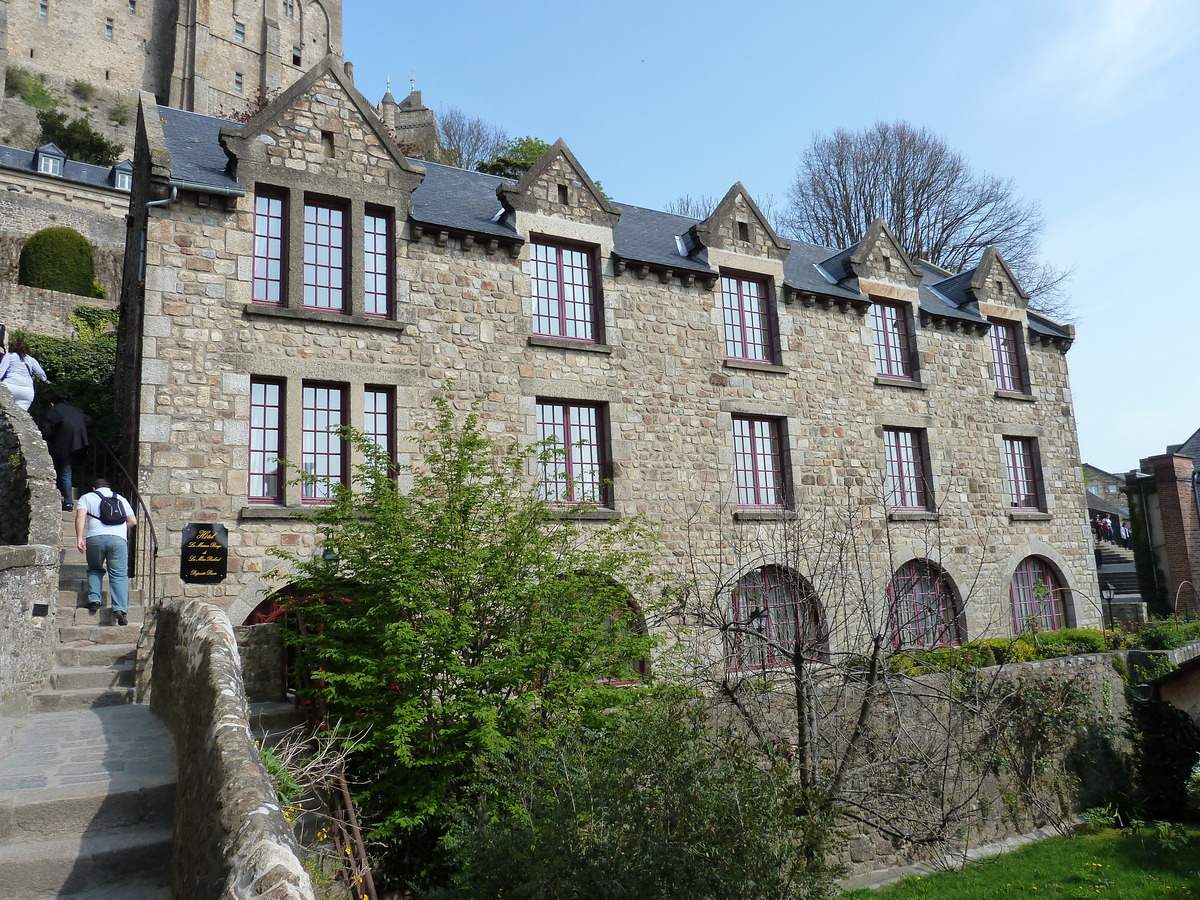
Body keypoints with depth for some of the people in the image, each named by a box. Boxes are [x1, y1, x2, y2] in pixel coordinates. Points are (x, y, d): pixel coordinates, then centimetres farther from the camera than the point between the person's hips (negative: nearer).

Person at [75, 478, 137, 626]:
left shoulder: (87, 497, 21)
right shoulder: (121, 499, 27)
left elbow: (80, 516, 2)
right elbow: (133, 521, 20)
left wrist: (79, 538, -4)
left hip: (95, 538, 0)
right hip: (118, 539, 0)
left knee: (94, 570, 23)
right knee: (119, 575, -1)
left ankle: (94, 599, 8)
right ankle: (120, 608, -15)